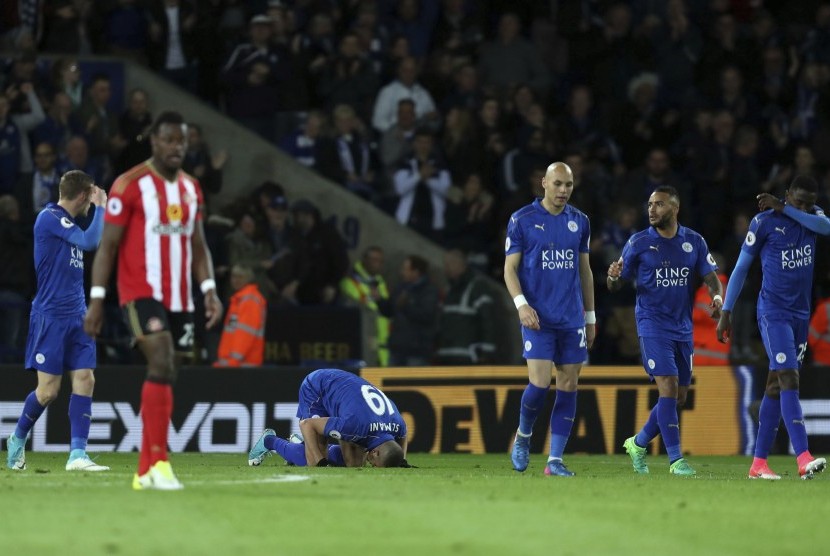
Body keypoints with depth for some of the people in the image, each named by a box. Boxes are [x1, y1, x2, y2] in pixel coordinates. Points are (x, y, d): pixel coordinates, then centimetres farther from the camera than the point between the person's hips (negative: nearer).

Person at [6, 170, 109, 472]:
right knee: (48, 390, -4)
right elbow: (90, 241, -21)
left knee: (85, 380, -5)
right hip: (50, 316, -8)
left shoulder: (68, 223, 15)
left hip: (76, 317, 8)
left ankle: (77, 454, -8)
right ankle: (18, 439, 21)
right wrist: (100, 206, -11)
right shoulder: (49, 218, -11)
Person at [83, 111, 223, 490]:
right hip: (141, 292, -7)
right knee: (162, 367, -20)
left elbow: (198, 245, 17)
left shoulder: (191, 188, 13)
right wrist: (96, 298, -10)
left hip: (180, 297, 7)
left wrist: (209, 289, 4)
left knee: (162, 376, 6)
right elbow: (108, 244, -6)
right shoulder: (130, 185, -7)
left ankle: (145, 470, 11)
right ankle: (159, 462, -20)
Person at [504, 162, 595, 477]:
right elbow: (510, 268, -1)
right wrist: (522, 304, -16)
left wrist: (590, 316, 16)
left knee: (568, 385, 0)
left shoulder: (579, 222, 10)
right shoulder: (522, 220, -2)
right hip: (537, 316, -4)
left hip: (572, 318, 4)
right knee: (539, 382, -14)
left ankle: (555, 460, 3)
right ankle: (523, 437, 14)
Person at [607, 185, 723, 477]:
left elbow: (710, 277, 5)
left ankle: (638, 443, 28)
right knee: (668, 387, -17)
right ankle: (675, 459, -14)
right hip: (652, 326, -4)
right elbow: (615, 286, 0)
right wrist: (613, 277, -24)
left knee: (679, 397, 8)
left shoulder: (694, 242, 6)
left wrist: (717, 297, -17)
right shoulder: (639, 242, -3)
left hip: (683, 328, 5)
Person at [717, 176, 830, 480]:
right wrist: (726, 312, -3)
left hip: (801, 315, 6)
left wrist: (784, 209, -19)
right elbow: (741, 267, -2)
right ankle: (804, 459, -27)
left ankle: (759, 463, 10)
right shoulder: (764, 222, -7)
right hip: (773, 313, -6)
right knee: (789, 379, -17)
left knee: (776, 386, 8)